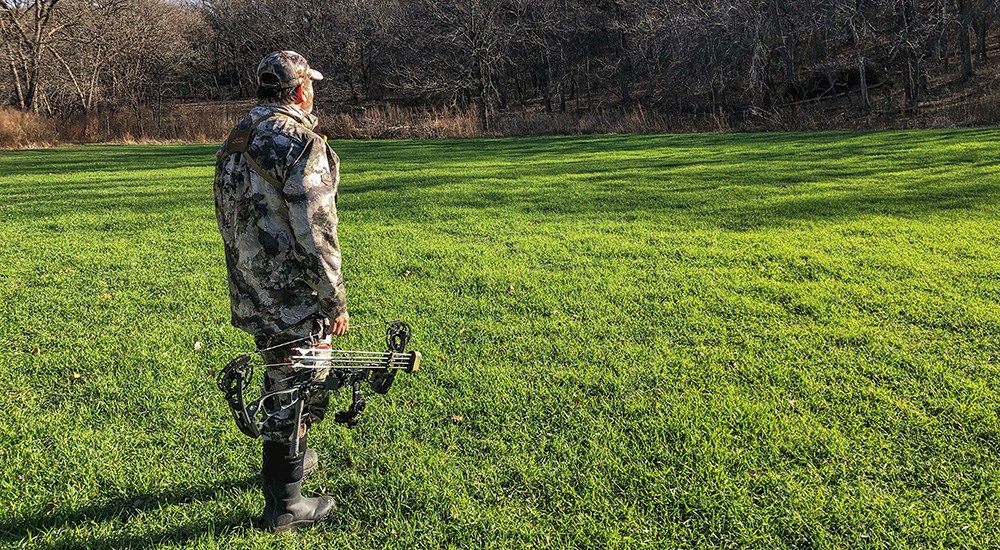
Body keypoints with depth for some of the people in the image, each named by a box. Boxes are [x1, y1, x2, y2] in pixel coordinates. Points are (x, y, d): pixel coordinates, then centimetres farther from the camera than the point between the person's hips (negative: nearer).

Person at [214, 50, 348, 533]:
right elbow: (314, 234, -22)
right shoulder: (301, 142, -17)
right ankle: (283, 505, 16)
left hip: (250, 292, 9)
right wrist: (335, 301, -15)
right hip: (293, 296, -9)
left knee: (280, 377, 26)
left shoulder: (235, 140, 11)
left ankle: (289, 459, 46)